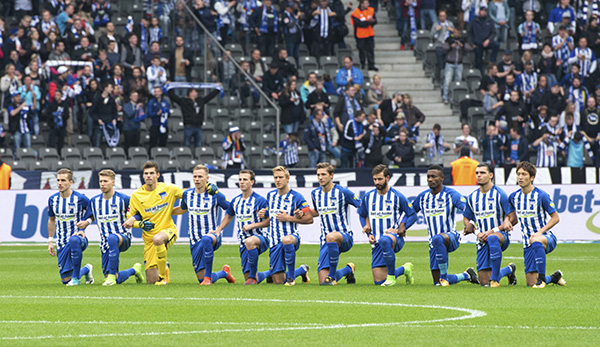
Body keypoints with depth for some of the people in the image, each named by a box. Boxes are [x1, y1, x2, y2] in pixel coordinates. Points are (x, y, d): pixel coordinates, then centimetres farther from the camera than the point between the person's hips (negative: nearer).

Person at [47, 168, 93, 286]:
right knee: (66, 279, -1)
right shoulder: (52, 199, 4)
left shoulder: (80, 199, -9)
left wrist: (82, 229, -9)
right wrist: (50, 242, 15)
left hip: (79, 237, -4)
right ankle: (86, 269, 33)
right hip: (62, 244, 5)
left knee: (74, 240, -44)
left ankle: (76, 278, -30)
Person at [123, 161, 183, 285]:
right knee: (151, 280, -3)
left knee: (157, 239, -42)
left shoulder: (168, 189, -2)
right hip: (148, 237, 2)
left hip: (168, 230, -2)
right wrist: (141, 224, -14)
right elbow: (129, 220, 6)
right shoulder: (136, 195, -1)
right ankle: (164, 268, 37)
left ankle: (163, 275, -22)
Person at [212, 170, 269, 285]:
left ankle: (253, 277, -32)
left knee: (250, 242, -44)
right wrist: (218, 230, 16)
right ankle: (270, 273, 35)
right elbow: (229, 216, 27)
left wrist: (251, 226, -20)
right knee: (247, 277, 1)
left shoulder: (260, 200, -9)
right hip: (244, 243, 6)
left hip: (260, 237, -6)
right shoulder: (235, 201, 9)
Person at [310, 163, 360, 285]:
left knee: (331, 237, -44)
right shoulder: (315, 193, 9)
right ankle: (348, 270, 26)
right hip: (326, 240, 5)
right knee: (322, 281, -7)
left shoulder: (342, 192, -7)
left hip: (345, 236, -5)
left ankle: (332, 275, -29)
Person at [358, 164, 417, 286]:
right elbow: (362, 215, 23)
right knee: (379, 281, -3)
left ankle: (391, 276, -28)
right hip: (376, 242, 5)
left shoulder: (397, 197, -3)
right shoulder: (368, 197, 8)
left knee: (384, 240, -45)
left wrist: (399, 230, -11)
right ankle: (404, 269, 28)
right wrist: (369, 234, 8)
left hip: (395, 237, -5)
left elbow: (413, 215, 3)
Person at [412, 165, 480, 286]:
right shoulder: (422, 196, 9)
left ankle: (444, 276, -33)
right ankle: (467, 275, 27)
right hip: (434, 243, 6)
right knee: (437, 282, 0)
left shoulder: (451, 194, -6)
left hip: (451, 237, -6)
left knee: (438, 238, -43)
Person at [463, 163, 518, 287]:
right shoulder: (472, 197, 8)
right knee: (484, 282, -3)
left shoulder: (499, 195, -7)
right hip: (482, 240, 5)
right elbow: (466, 219, 19)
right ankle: (509, 270, 29)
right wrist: (477, 232, -1)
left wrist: (492, 231, -16)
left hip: (502, 235, -5)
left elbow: (513, 219, -9)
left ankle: (495, 279, -35)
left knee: (492, 238, -45)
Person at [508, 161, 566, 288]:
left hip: (547, 239, -5)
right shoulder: (513, 197, 6)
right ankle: (554, 277, 30)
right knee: (531, 282, -2)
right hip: (527, 243, 5)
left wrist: (539, 232, -17)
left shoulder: (541, 195, -9)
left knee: (536, 241, -44)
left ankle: (542, 277, -33)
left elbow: (555, 218, -6)